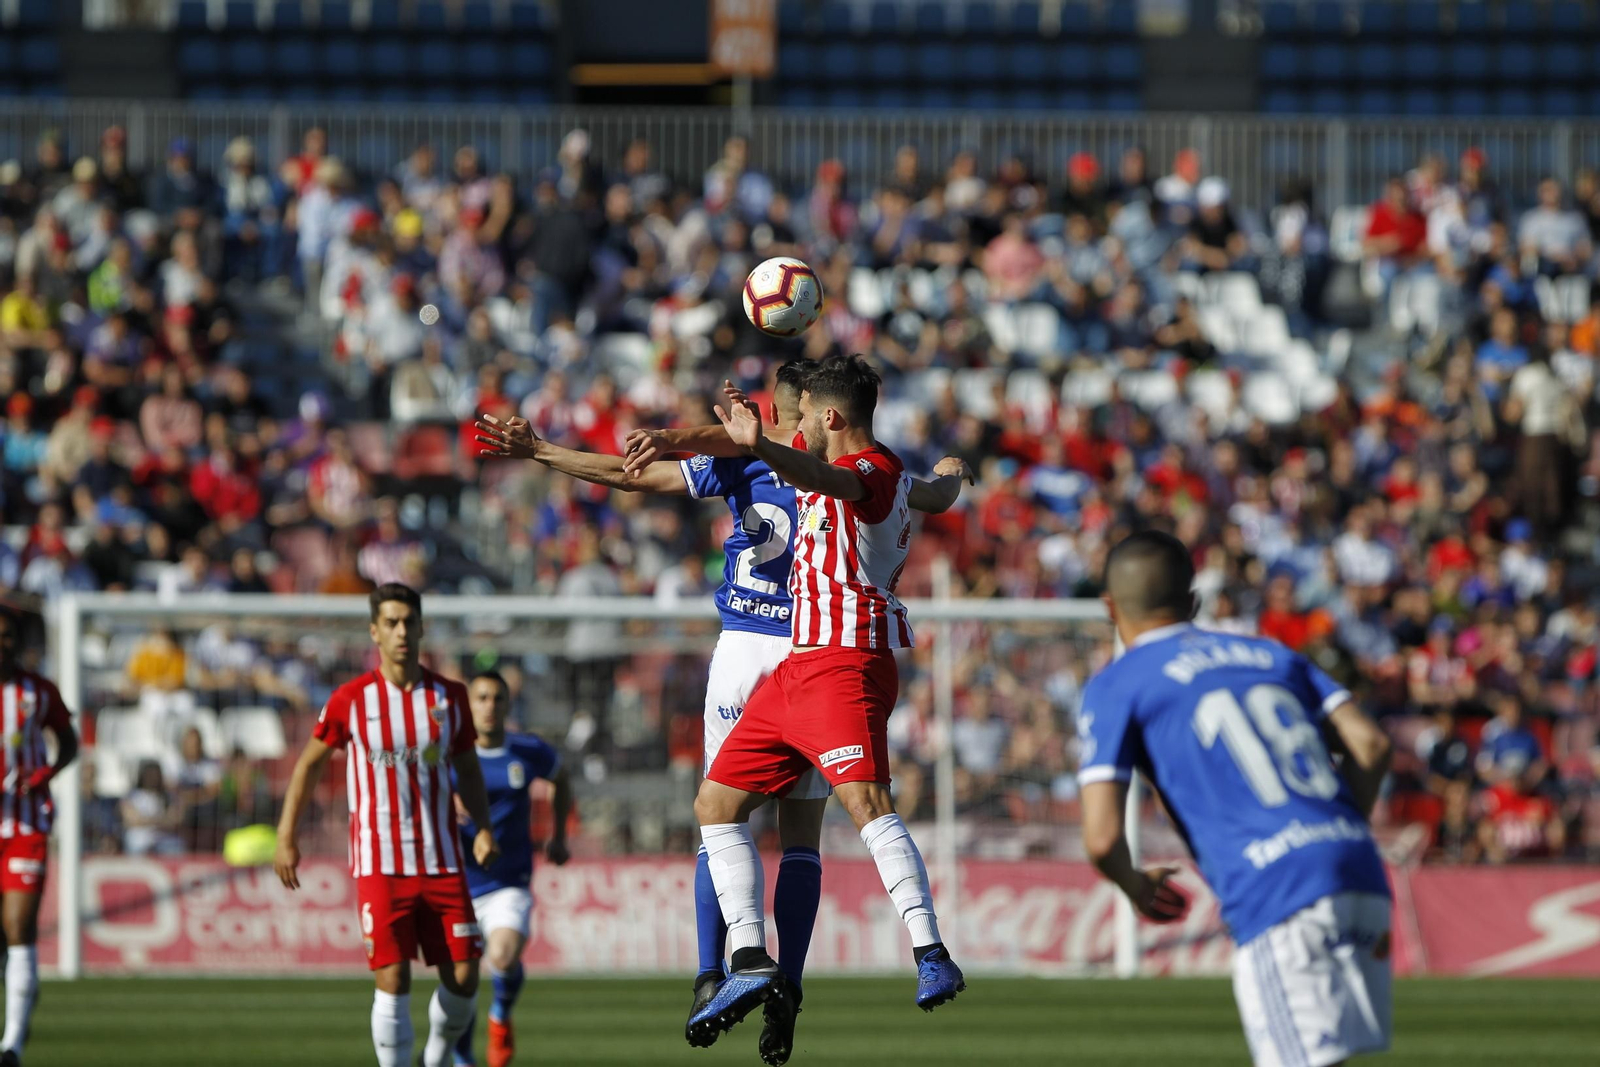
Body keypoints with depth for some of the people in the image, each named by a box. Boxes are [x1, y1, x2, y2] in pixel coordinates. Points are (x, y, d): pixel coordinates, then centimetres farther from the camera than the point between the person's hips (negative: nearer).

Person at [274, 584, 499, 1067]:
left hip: (442, 862, 3)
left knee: (463, 978, -2)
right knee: (393, 981, -10)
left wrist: (483, 827, 2)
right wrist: (286, 837, 5)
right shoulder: (350, 700, -3)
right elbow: (310, 763, 8)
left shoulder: (449, 696, 4)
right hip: (379, 863, -3)